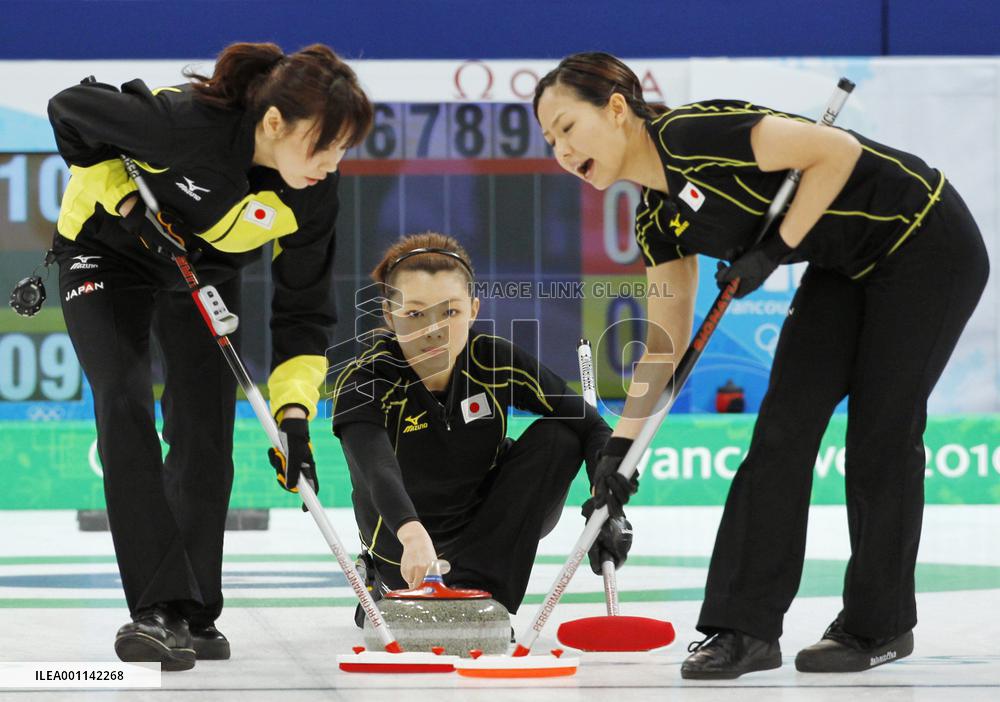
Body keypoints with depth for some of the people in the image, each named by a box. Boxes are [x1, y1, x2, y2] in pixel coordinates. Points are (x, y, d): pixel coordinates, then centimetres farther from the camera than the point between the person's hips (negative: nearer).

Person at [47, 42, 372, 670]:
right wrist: (125, 199, -27)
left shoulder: (314, 195, -22)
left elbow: (305, 312, -13)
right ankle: (160, 608, -25)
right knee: (125, 410, -21)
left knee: (205, 435, -3)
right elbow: (70, 110, -23)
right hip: (108, 252, -4)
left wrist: (294, 412, -22)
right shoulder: (188, 123, -38)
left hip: (207, 273, 4)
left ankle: (194, 616, 9)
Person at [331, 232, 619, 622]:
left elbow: (591, 427, -16)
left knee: (558, 436, -19)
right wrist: (413, 535, -65)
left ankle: (476, 586, -17)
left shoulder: (497, 361, -17)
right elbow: (376, 471, -45)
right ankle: (387, 585, 11)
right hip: (405, 536, -2)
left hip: (488, 520, 3)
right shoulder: (364, 382, -26)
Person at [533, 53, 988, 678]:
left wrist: (775, 250, -23)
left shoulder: (695, 134, -25)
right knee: (783, 428, -2)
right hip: (846, 268, 8)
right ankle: (746, 627, -1)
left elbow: (837, 150, -27)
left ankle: (879, 627, 12)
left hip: (927, 246, -8)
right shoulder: (659, 220, 1)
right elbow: (666, 343, 4)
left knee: (882, 435, -2)